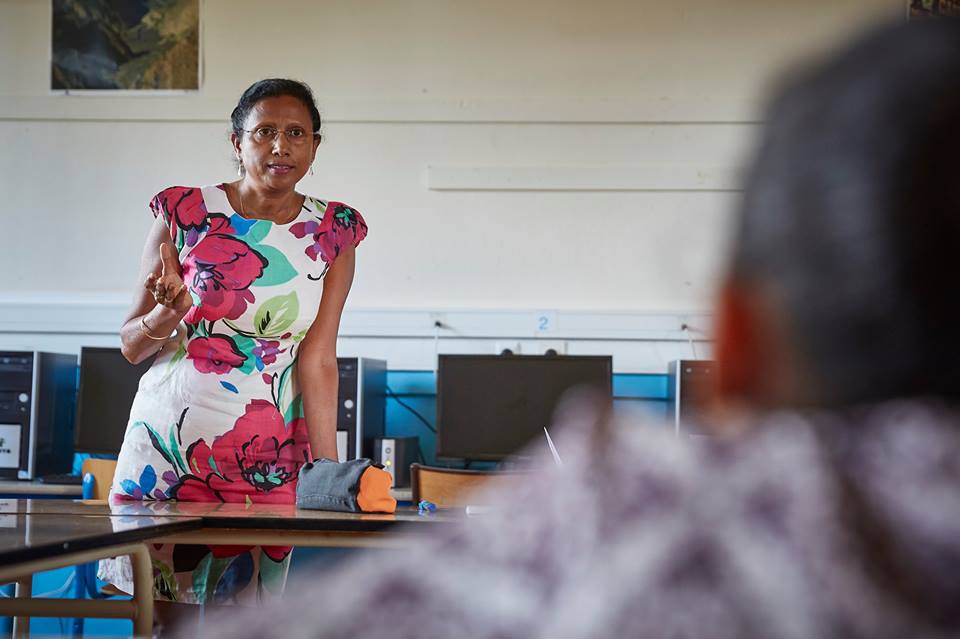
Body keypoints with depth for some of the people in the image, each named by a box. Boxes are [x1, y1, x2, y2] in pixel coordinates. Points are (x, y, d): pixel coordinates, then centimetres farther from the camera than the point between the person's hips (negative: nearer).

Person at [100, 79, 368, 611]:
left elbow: (317, 359, -2)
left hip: (270, 460, 0)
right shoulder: (185, 213, -2)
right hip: (167, 445, 0)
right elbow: (131, 346, 3)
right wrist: (171, 310, -18)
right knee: (162, 615, 6)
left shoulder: (334, 233, 2)